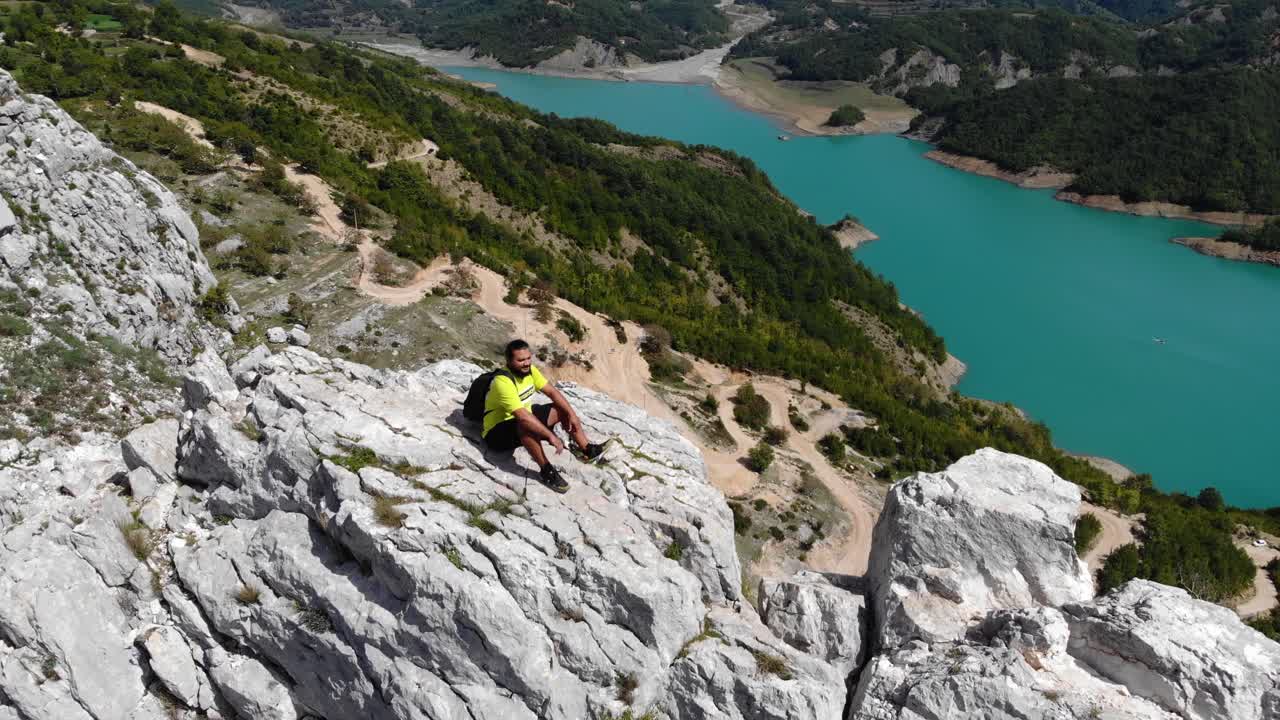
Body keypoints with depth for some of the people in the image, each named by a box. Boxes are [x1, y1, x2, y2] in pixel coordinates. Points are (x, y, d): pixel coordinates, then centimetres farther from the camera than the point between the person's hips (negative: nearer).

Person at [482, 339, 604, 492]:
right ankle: (546, 470, -27)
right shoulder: (503, 382, -32)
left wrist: (571, 414, -9)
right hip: (498, 432, -9)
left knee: (563, 409, 4)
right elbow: (522, 416, -40)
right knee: (527, 425, -40)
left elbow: (552, 392, 2)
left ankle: (588, 449, 13)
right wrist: (550, 435, -41)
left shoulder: (529, 370, -6)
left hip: (524, 419, 9)